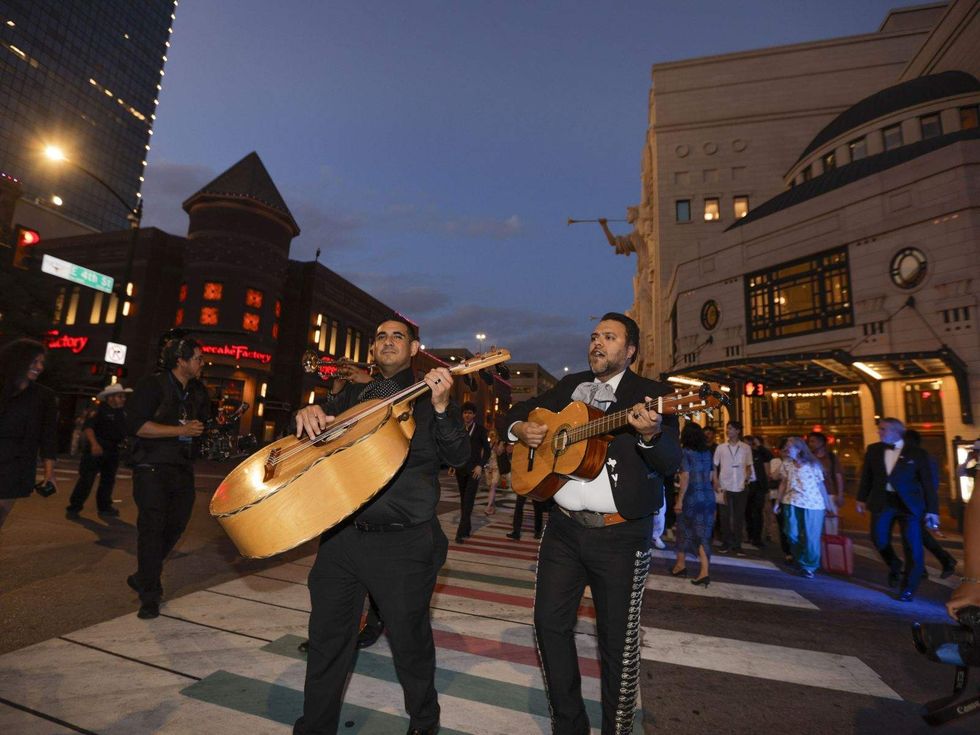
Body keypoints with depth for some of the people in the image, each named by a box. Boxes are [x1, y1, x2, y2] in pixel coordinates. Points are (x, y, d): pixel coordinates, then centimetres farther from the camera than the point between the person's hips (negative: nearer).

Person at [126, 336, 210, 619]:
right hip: (152, 468, -6)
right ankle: (149, 596, 8)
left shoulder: (198, 391, 11)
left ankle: (143, 578, 35)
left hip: (183, 469, 7)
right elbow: (137, 425, -18)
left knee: (175, 526, 13)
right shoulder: (153, 385, -9)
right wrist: (181, 430, -20)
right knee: (152, 528, -3)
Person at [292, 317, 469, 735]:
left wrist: (440, 408, -24)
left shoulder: (430, 397, 0)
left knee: (410, 641, 13)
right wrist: (307, 414, -11)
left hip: (403, 544, -3)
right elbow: (319, 426, 12)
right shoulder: (351, 396, 12)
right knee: (327, 639, 16)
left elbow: (458, 457, -9)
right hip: (341, 536, 4)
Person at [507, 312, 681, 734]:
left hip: (620, 534, -4)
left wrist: (650, 434, -34)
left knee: (617, 639, 9)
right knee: (549, 622, 10)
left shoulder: (651, 395, -4)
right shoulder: (570, 386, 10)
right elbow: (521, 409, 20)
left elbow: (670, 464, -13)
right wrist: (520, 427, -2)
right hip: (563, 527, 5)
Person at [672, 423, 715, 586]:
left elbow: (685, 478, -14)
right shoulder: (708, 453, 8)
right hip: (708, 497, 5)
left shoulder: (686, 452, -10)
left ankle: (681, 565, 25)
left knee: (685, 530, 12)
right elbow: (711, 477, 9)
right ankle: (704, 571, 1)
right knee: (703, 533, 7)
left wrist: (680, 499, -11)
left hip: (692, 497, -5)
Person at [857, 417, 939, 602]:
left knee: (913, 547, 1)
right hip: (882, 502, 3)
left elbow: (928, 483, -2)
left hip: (908, 503, -2)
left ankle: (909, 589, 17)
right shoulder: (873, 450, 4)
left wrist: (932, 510, -5)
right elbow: (866, 475, 11)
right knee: (879, 539, 1)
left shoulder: (916, 454, -5)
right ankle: (895, 567, 33)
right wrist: (862, 498, 12)